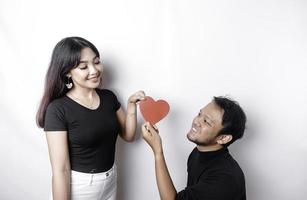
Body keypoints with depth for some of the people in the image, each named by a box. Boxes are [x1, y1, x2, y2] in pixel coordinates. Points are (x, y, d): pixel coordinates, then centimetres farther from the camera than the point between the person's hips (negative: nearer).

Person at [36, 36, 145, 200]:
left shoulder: (109, 96, -2)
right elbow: (60, 170, -20)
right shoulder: (58, 109, -19)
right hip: (78, 186, -5)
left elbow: (128, 136, 5)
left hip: (110, 180, 6)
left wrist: (131, 105, -10)